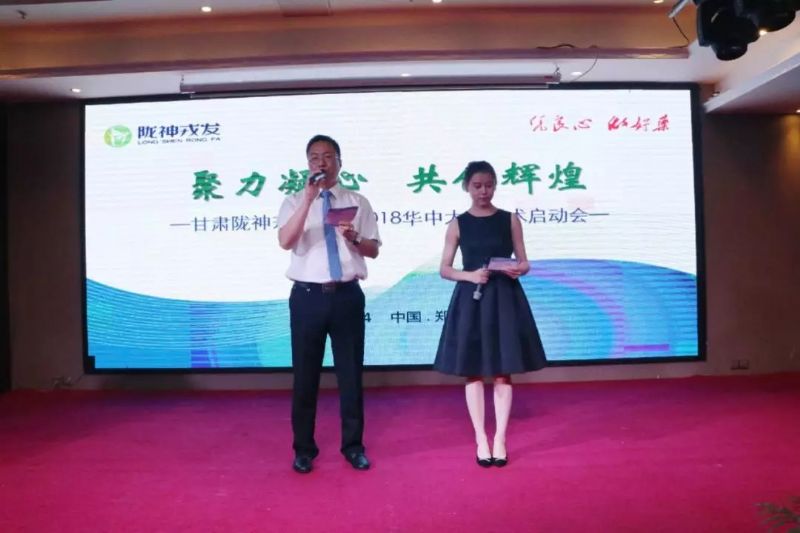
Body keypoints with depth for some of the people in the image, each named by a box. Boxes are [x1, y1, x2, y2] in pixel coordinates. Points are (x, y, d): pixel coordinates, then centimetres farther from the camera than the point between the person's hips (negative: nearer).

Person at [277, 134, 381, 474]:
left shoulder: (358, 202, 8)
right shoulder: (294, 202, 4)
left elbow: (374, 250, 6)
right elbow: (285, 241, -15)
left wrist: (354, 238, -15)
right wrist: (309, 198, -20)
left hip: (347, 295, 1)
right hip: (307, 296, -1)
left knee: (350, 373, 9)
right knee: (305, 375, 8)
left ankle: (353, 446, 26)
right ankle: (304, 449, 24)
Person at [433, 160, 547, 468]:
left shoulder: (510, 220, 4)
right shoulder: (457, 225, 2)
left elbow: (524, 262, 6)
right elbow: (444, 269, 3)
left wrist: (519, 269, -16)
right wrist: (469, 275, -15)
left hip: (505, 299, 0)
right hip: (471, 299, 0)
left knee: (503, 372, 3)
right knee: (474, 372, 4)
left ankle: (500, 439, 16)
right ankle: (481, 440, 16)